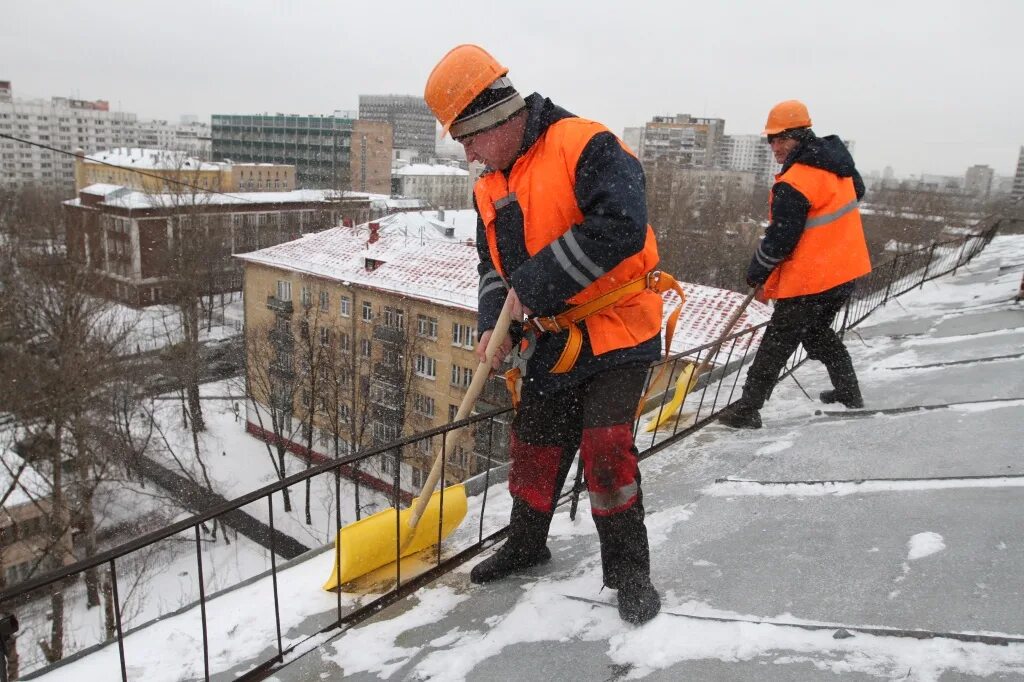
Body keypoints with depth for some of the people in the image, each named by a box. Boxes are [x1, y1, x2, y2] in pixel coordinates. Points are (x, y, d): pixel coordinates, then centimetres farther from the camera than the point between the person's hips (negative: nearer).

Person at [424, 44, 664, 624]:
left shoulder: (585, 146, -17)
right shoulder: (490, 188, 9)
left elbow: (620, 227, -30)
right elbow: (494, 266, 15)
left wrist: (536, 284, -26)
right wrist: (493, 324, -5)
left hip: (617, 331, -7)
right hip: (550, 340, 7)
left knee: (606, 448, -12)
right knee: (534, 448, 14)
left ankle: (629, 570, 10)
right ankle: (526, 544, 38)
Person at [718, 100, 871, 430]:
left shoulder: (793, 185, -22)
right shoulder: (838, 163, 5)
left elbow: (780, 240, -19)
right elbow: (858, 191, 25)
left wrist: (756, 273, -5)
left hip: (810, 280, -8)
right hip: (847, 270, 9)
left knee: (777, 343, 0)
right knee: (818, 332, 27)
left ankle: (747, 409, 7)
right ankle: (849, 393, 35)